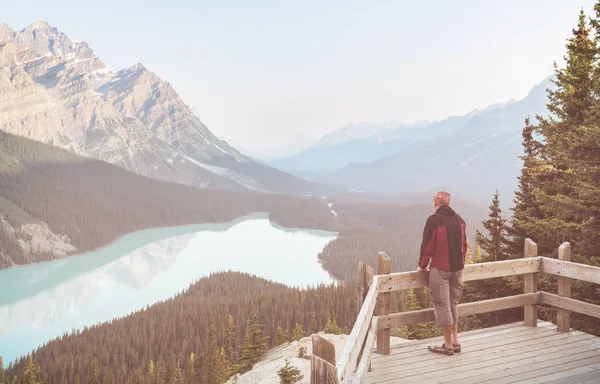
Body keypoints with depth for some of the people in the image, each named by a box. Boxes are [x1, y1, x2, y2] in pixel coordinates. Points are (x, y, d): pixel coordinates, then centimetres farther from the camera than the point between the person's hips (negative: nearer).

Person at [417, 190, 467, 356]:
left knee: (442, 305, 1)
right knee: (452, 305, 16)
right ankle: (454, 341, 19)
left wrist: (422, 265, 1)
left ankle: (448, 345, 4)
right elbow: (464, 244, 12)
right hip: (457, 268, 7)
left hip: (440, 268, -6)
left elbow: (427, 245, -12)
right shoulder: (459, 220, 7)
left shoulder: (434, 220, -12)